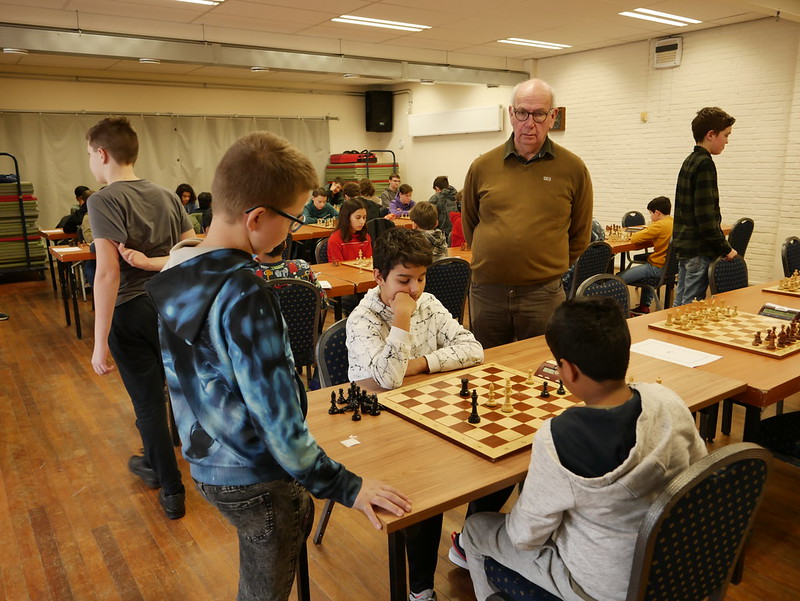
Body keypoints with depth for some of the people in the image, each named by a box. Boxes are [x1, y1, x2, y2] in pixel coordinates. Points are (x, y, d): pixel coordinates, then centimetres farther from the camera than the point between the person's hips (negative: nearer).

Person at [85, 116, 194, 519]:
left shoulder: (104, 201, -15)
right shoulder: (166, 197, 5)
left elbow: (108, 271, -24)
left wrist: (100, 342, -21)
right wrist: (151, 262, -9)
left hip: (130, 311, -6)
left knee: (147, 401, 7)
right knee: (156, 391, 25)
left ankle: (172, 491, 19)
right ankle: (154, 463, 47)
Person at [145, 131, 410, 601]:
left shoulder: (178, 269, -2)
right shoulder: (244, 297, -30)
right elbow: (276, 415, -28)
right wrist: (345, 487, -17)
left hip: (206, 458, 8)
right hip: (250, 479, -8)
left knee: (300, 514, 28)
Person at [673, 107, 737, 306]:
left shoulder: (689, 161, 13)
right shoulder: (704, 164, -14)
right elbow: (706, 216, -20)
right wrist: (725, 249, -11)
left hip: (684, 245, 9)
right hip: (699, 250, -9)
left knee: (681, 302, 14)